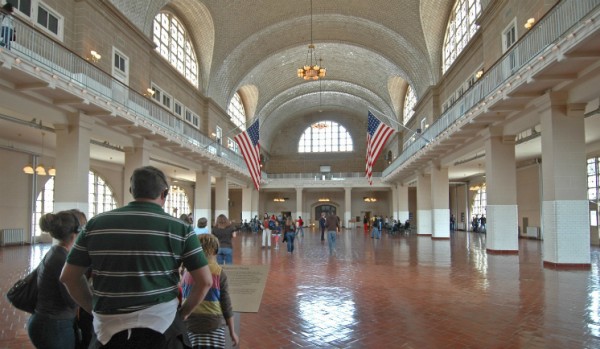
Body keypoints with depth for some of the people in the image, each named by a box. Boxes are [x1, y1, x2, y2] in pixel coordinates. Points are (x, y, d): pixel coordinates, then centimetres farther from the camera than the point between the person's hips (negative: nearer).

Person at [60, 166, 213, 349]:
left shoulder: (96, 223, 2)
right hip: (161, 329, -2)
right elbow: (205, 281, -5)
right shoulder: (179, 228, -6)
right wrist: (184, 312, 9)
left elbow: (68, 276, 9)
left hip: (108, 331, 2)